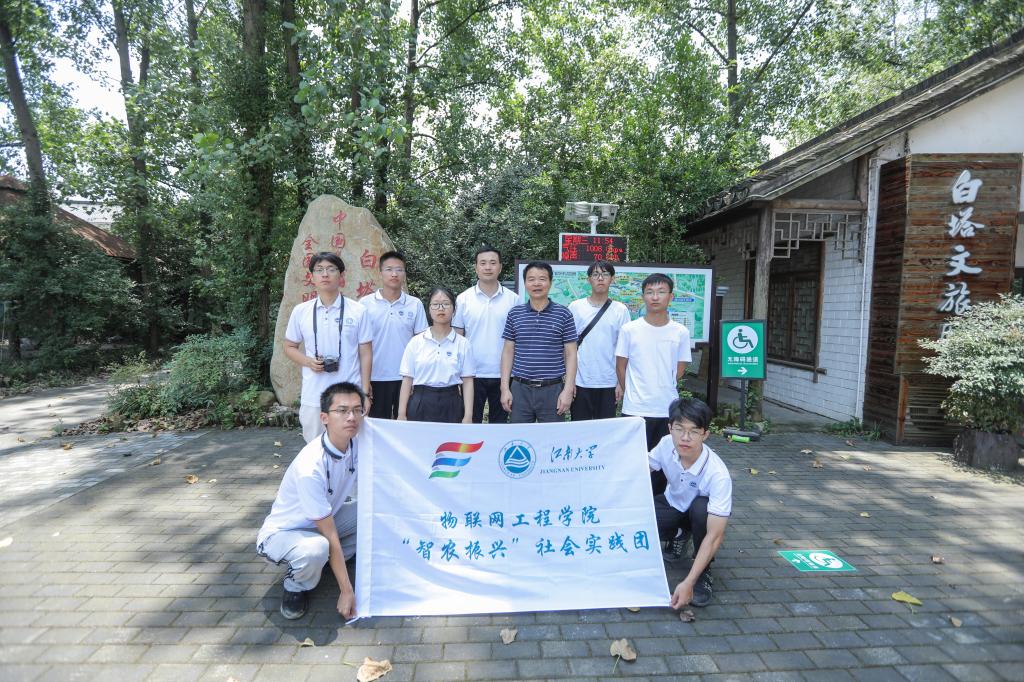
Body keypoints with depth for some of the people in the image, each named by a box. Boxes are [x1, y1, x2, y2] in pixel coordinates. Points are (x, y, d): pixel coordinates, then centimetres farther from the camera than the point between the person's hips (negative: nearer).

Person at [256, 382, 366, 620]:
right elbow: (330, 535, -29)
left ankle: (329, 562, 7)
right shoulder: (311, 467, -34)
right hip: (281, 533, -7)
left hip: (324, 520, 7)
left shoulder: (356, 444, -15)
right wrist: (347, 590, -23)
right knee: (316, 549, -38)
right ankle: (296, 587, -3)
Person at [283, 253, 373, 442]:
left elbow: (365, 354, 1)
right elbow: (289, 347, 14)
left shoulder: (358, 311, -2)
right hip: (313, 398, 2)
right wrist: (308, 361, -7)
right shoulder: (300, 311, 4)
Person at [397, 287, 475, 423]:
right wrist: (401, 414, -2)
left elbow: (467, 381, 0)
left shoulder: (462, 344, 1)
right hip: (421, 404, 0)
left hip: (451, 403, 0)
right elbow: (407, 379, 2)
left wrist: (468, 416, -6)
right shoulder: (416, 342, 3)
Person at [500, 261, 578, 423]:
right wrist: (505, 388, 2)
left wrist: (568, 390, -7)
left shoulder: (563, 314, -1)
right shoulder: (514, 314, 5)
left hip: (552, 389, -2)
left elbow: (570, 354, 0)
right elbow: (508, 352, 8)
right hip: (520, 389, 2)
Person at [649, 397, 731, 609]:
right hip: (673, 504, 3)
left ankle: (703, 572, -11)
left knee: (701, 507, -39)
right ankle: (679, 535, 11)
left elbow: (715, 536, -37)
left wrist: (688, 583, -41)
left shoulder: (718, 474, -37)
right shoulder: (666, 444, -27)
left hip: (703, 512, -3)